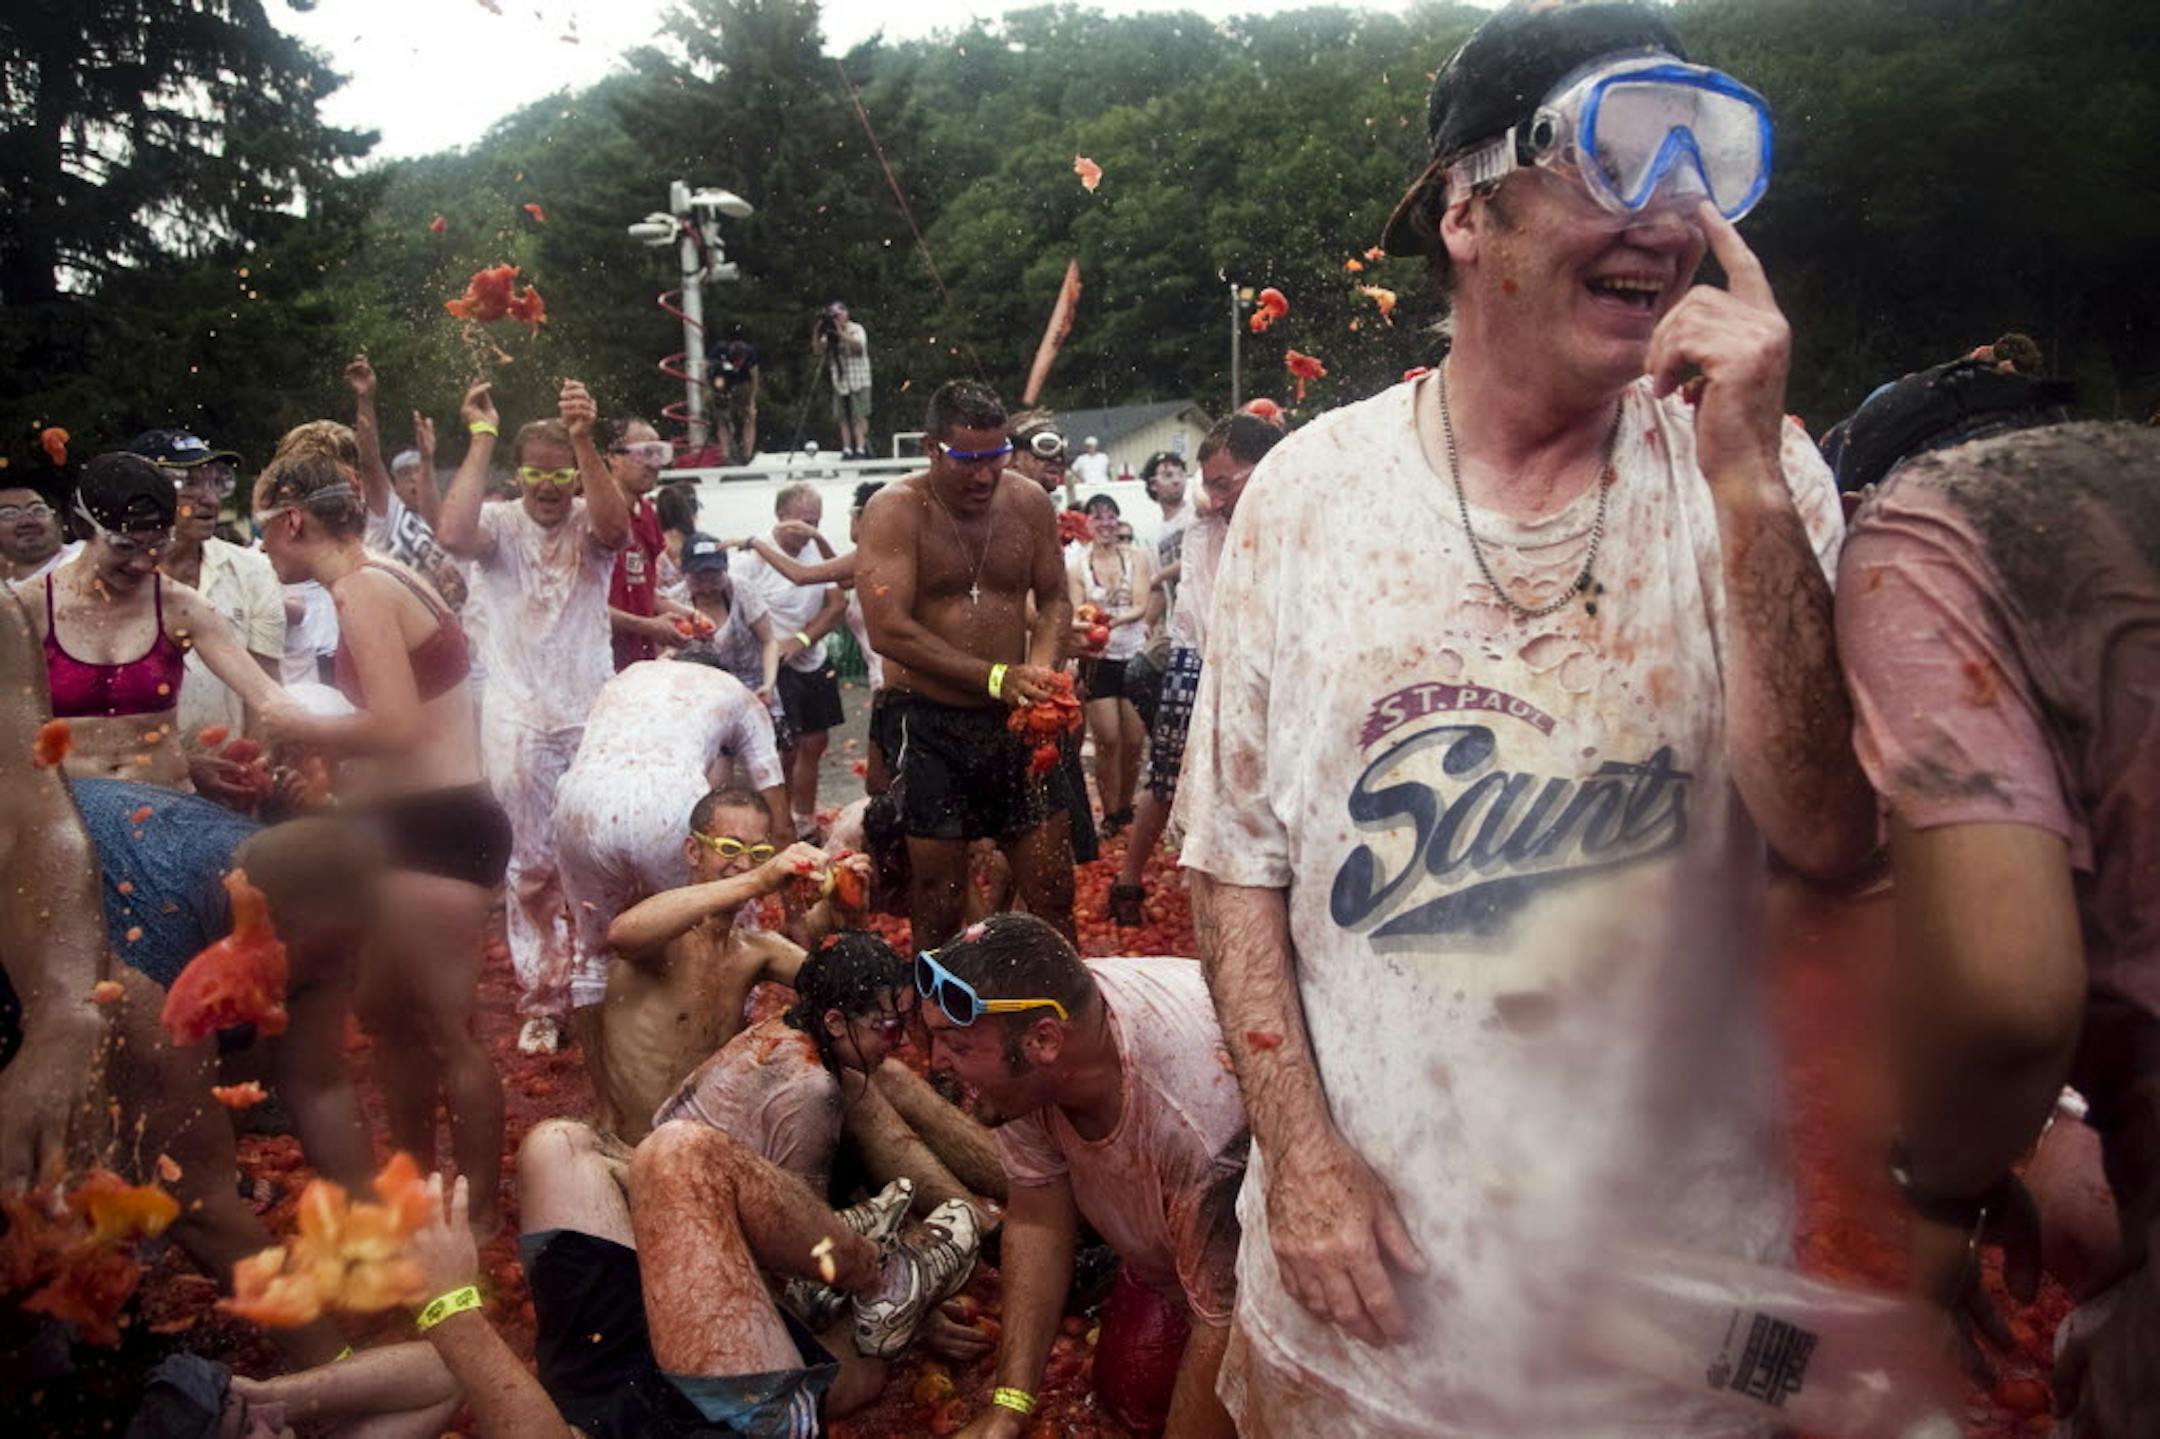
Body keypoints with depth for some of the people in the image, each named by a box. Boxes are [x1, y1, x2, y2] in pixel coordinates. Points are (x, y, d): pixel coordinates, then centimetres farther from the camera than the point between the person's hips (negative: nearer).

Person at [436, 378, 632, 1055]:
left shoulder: (589, 524, 0)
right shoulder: (499, 523, -1)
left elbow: (615, 527, -25)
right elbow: (453, 535, -24)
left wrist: (584, 441, -35)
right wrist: (481, 439, -19)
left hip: (592, 713, 0)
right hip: (518, 718, 0)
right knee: (530, 867, 6)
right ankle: (541, 1002, 16)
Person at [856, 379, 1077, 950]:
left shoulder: (1028, 501, 3)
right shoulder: (895, 511, -11)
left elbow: (1055, 600, 12)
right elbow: (889, 630, -19)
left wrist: (1040, 666, -10)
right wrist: (996, 677, -24)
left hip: (1016, 719, 4)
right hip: (930, 725, -3)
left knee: (1053, 891, 7)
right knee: (937, 899, 5)